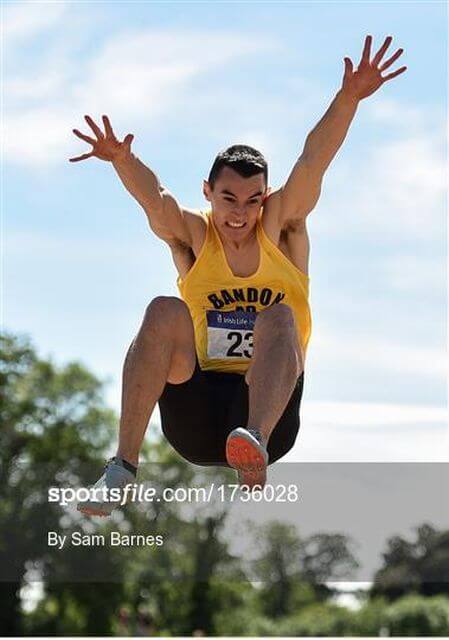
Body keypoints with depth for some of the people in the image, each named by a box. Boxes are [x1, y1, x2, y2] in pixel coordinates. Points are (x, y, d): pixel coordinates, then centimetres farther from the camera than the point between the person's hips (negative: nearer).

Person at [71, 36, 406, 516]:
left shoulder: (281, 229, 8)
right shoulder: (192, 237, 8)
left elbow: (314, 160, -6)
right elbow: (152, 196, -13)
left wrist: (349, 98, -20)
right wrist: (122, 160, -34)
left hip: (271, 407, 0)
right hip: (194, 417, 0)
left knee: (277, 318, -28)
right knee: (165, 311, -24)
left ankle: (255, 446, -55)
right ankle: (124, 464, -33)